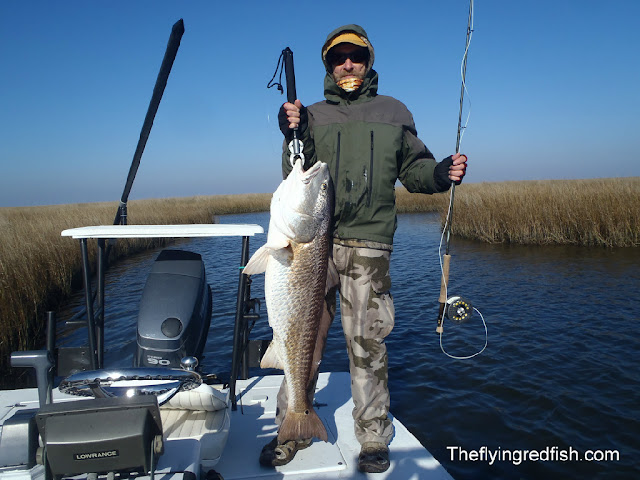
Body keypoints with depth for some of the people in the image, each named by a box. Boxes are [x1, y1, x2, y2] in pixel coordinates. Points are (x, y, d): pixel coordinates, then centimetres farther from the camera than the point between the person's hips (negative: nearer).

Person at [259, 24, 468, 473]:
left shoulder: (393, 112, 16)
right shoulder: (313, 115, 15)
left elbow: (414, 168, 16)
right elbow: (295, 175, 8)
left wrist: (442, 173, -5)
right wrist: (294, 136, -9)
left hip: (368, 243, -1)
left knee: (367, 342, 2)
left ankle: (374, 439, 17)